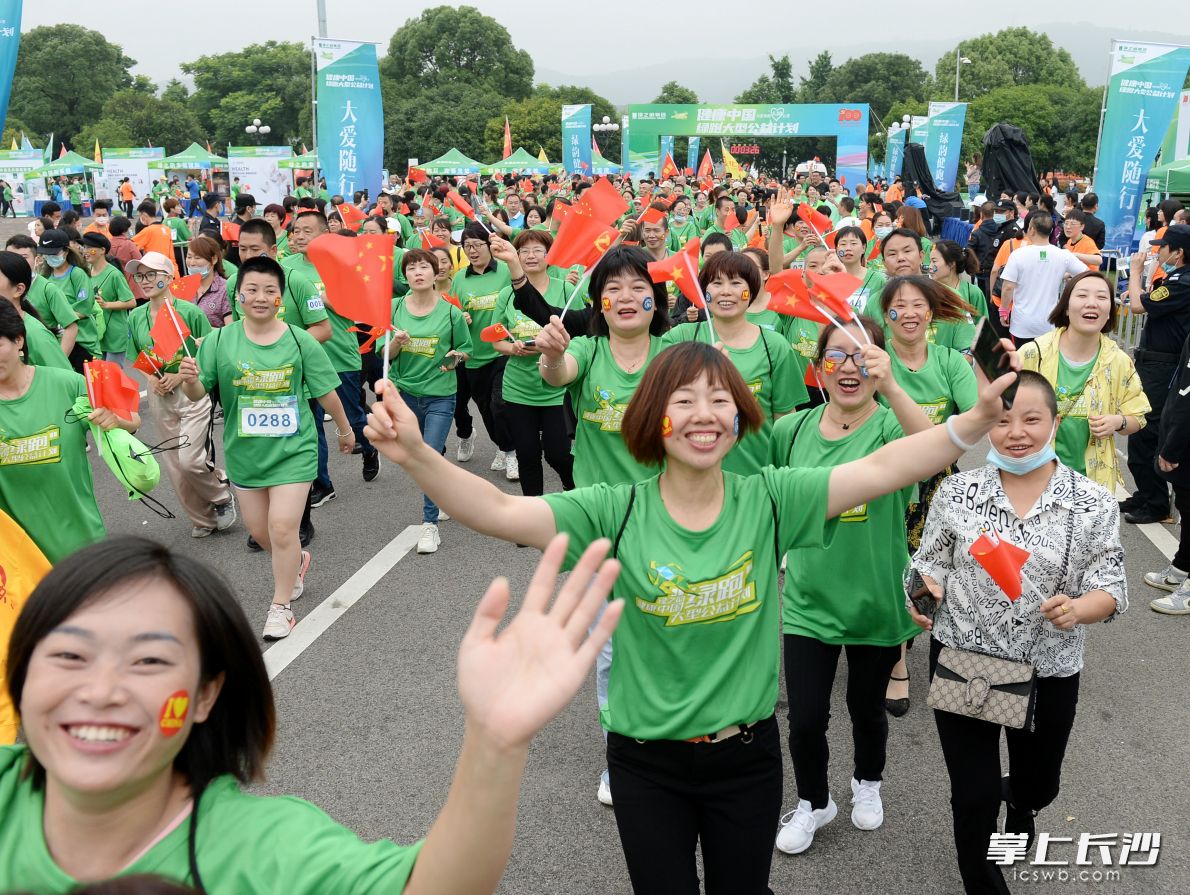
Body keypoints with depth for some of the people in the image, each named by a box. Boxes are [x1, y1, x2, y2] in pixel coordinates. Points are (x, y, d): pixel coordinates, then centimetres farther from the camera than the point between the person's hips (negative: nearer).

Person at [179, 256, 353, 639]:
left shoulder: (300, 341, -10)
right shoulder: (220, 340, -6)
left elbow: (326, 392, 1)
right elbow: (199, 394, -6)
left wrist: (344, 429, 12)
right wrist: (190, 380, -29)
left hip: (292, 449, -3)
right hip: (244, 451, 3)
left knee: (282, 527, -9)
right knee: (258, 529, 15)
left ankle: (281, 606, 10)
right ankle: (296, 561, 47)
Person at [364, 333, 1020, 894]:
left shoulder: (770, 501, -10)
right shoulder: (616, 513, -14)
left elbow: (881, 469, -16)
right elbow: (499, 512, -23)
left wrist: (977, 421, -28)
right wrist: (415, 455, -38)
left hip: (747, 757, 1)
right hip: (646, 764, -1)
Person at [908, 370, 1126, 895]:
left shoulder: (1093, 504, -8)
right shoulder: (957, 491, -6)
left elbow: (1111, 587, -7)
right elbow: (931, 562, 2)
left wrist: (1077, 609, -29)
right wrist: (926, 590, -20)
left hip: (1049, 674, 1)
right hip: (962, 663, -1)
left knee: (1038, 785, 23)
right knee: (974, 797, 3)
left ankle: (1020, 802, 61)